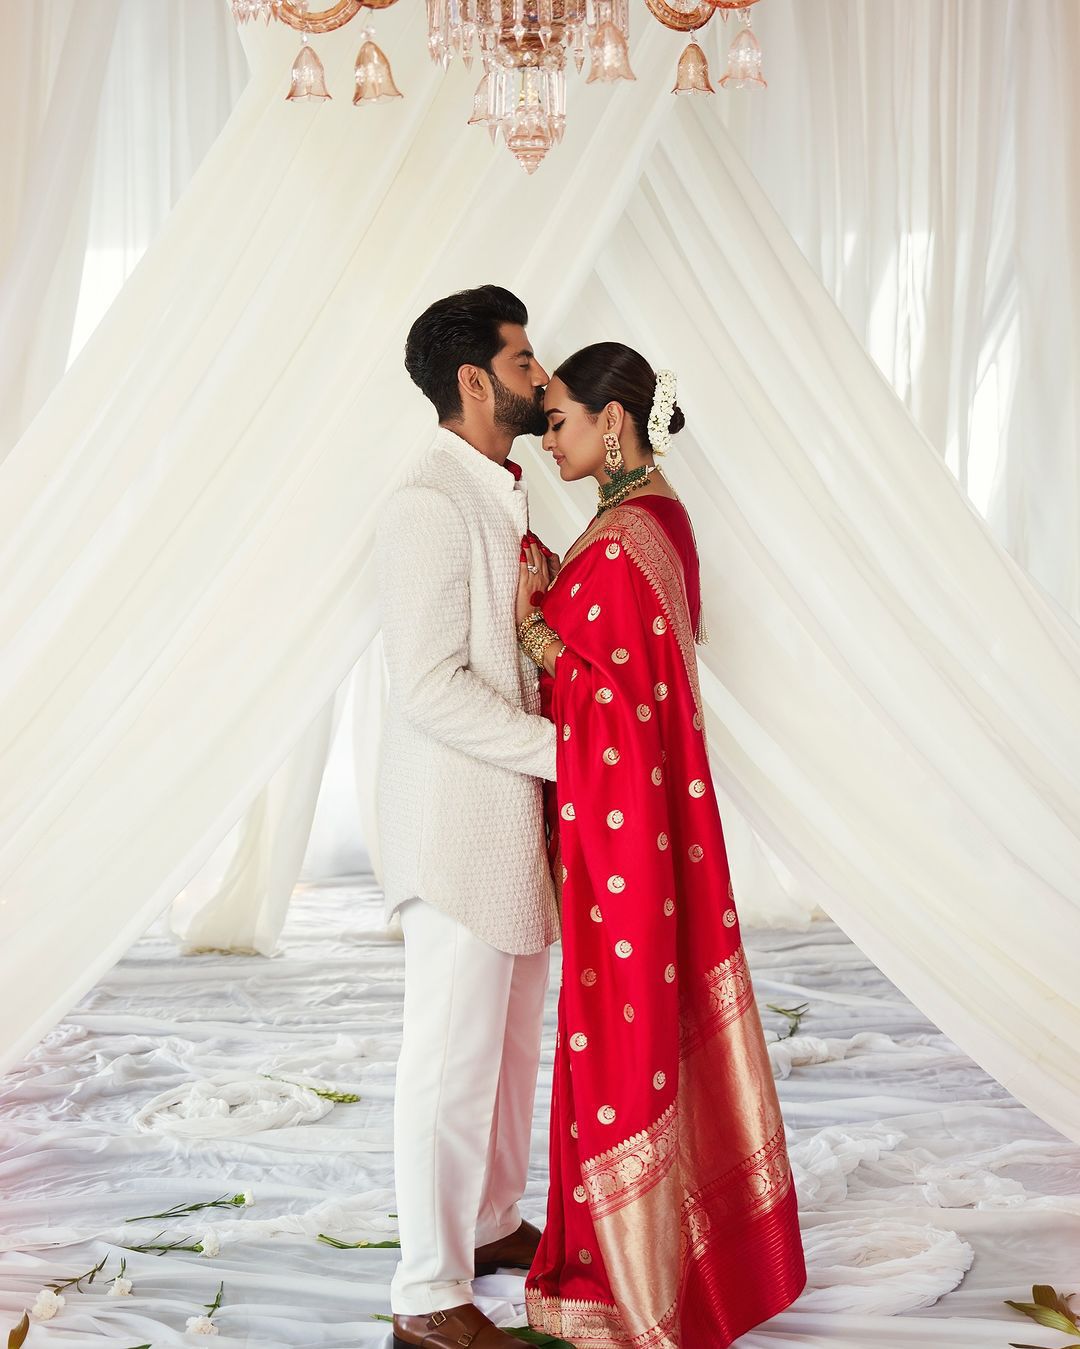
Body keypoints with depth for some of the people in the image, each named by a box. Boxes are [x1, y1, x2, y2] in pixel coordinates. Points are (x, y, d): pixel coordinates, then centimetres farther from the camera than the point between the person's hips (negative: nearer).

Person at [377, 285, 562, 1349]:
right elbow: (431, 687, -22)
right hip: (456, 821, -9)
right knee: (453, 1054, -2)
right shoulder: (430, 506, -17)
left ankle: (491, 1224, 36)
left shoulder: (504, 501, 14)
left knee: (511, 1040, 19)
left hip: (516, 816, 10)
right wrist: (565, 749, -20)